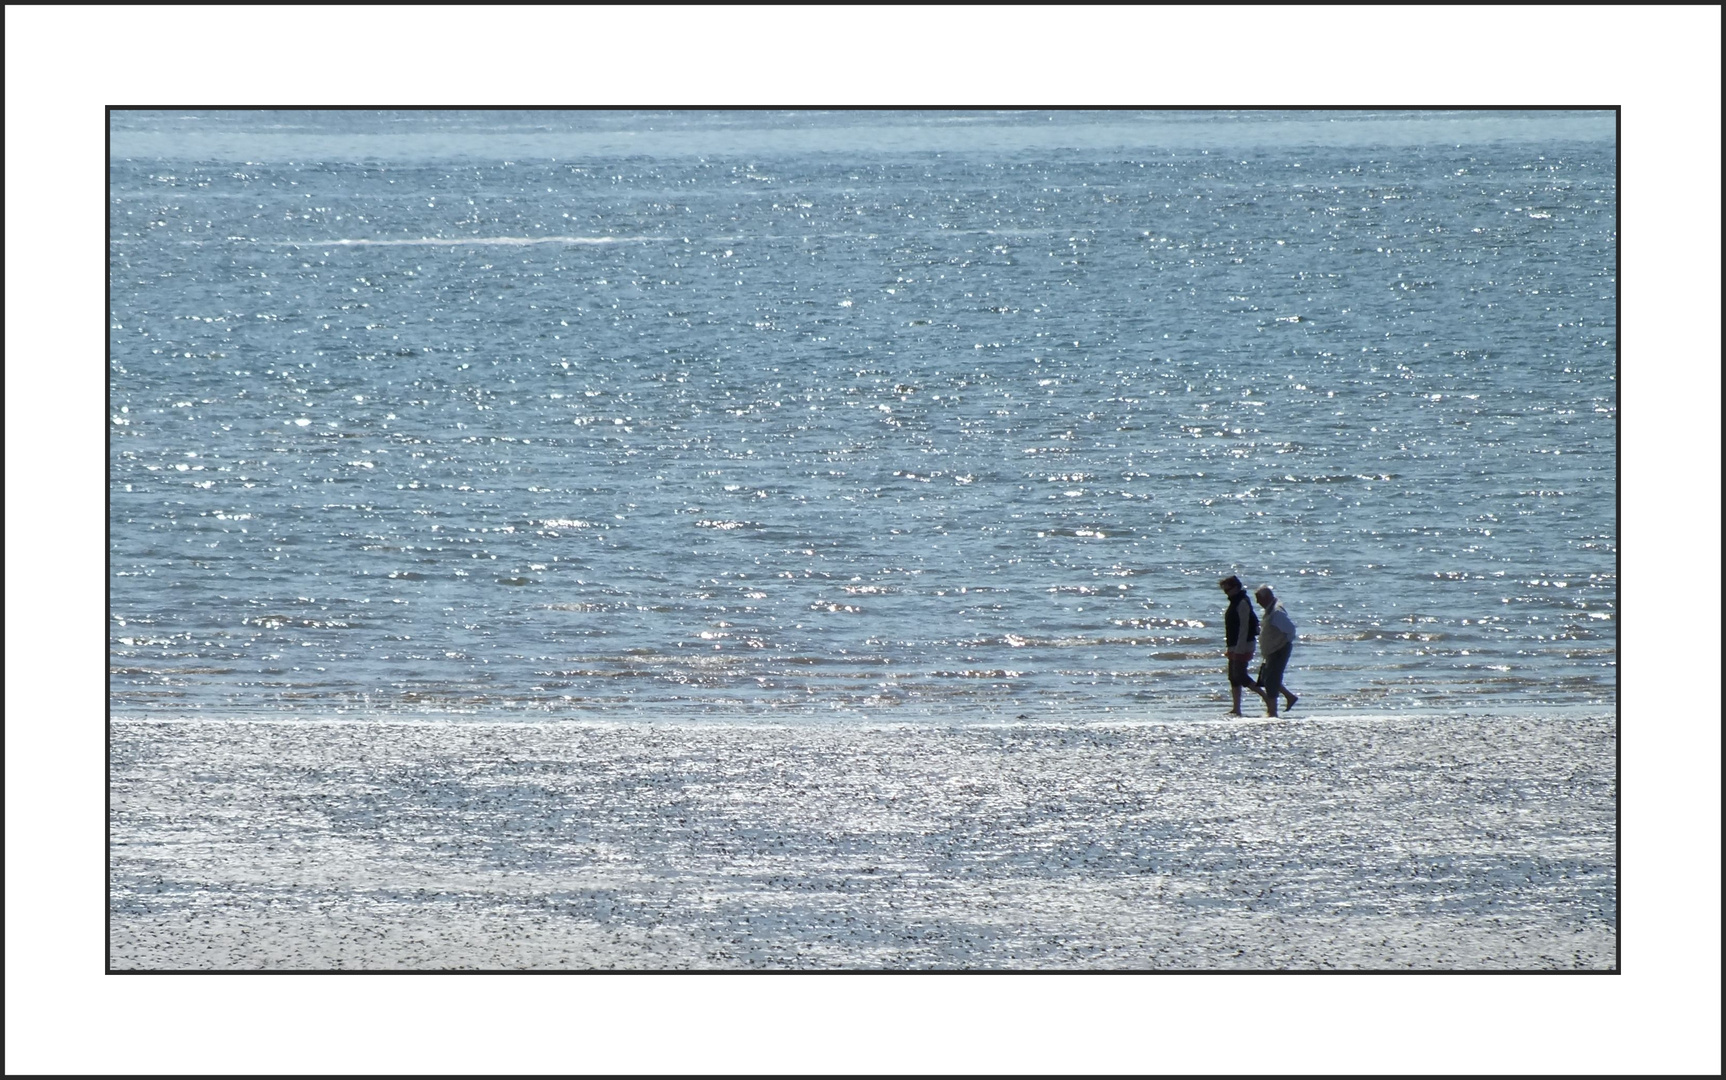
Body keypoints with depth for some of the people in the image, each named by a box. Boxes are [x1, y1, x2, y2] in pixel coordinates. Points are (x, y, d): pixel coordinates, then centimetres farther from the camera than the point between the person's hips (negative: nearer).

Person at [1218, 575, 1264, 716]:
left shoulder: (1242, 603, -15)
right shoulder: (1235, 602, 15)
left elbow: (1244, 627, -21)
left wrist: (1239, 649, -24)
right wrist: (1229, 647, 20)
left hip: (1242, 646, -10)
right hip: (1235, 647, 10)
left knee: (1240, 675, -13)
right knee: (1234, 677, 8)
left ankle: (1266, 697, -8)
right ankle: (1236, 709, 10)